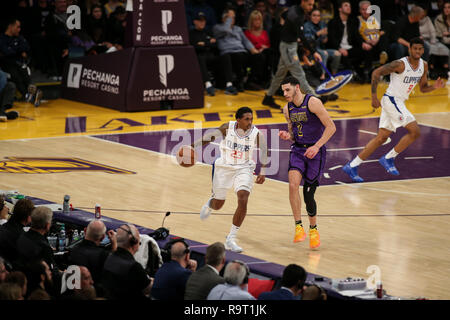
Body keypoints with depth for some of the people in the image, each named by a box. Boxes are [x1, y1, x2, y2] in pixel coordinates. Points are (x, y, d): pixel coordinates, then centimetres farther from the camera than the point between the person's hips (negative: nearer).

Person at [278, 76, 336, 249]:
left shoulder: (313, 102, -13)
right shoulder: (287, 109, 7)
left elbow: (331, 127, -13)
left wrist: (316, 146, -20)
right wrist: (287, 136, -5)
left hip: (315, 152, -4)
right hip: (298, 150, 4)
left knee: (308, 194, -1)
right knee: (293, 184, -23)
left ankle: (313, 229, 24)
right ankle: (298, 226, -14)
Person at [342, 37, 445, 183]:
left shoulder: (423, 65, 7)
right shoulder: (400, 64, -17)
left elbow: (423, 88, 17)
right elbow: (376, 72, -13)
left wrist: (434, 87, -5)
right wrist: (374, 96, -15)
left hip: (399, 102, 9)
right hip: (391, 100, -9)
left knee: (381, 138, 7)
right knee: (415, 131, -13)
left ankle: (352, 166, 9)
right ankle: (388, 158, -3)